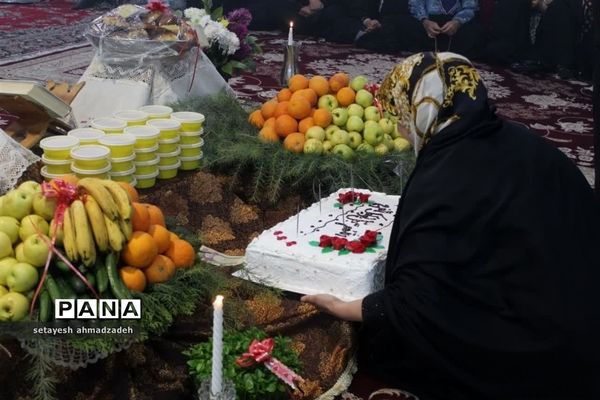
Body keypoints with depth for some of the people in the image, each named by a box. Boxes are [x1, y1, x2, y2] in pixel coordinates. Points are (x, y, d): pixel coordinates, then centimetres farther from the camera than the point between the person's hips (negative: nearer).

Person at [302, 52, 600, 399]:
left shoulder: (442, 182, -21)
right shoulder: (519, 141, 0)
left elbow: (412, 303, -19)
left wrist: (340, 307, -4)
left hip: (519, 355, -7)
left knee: (383, 335, 4)